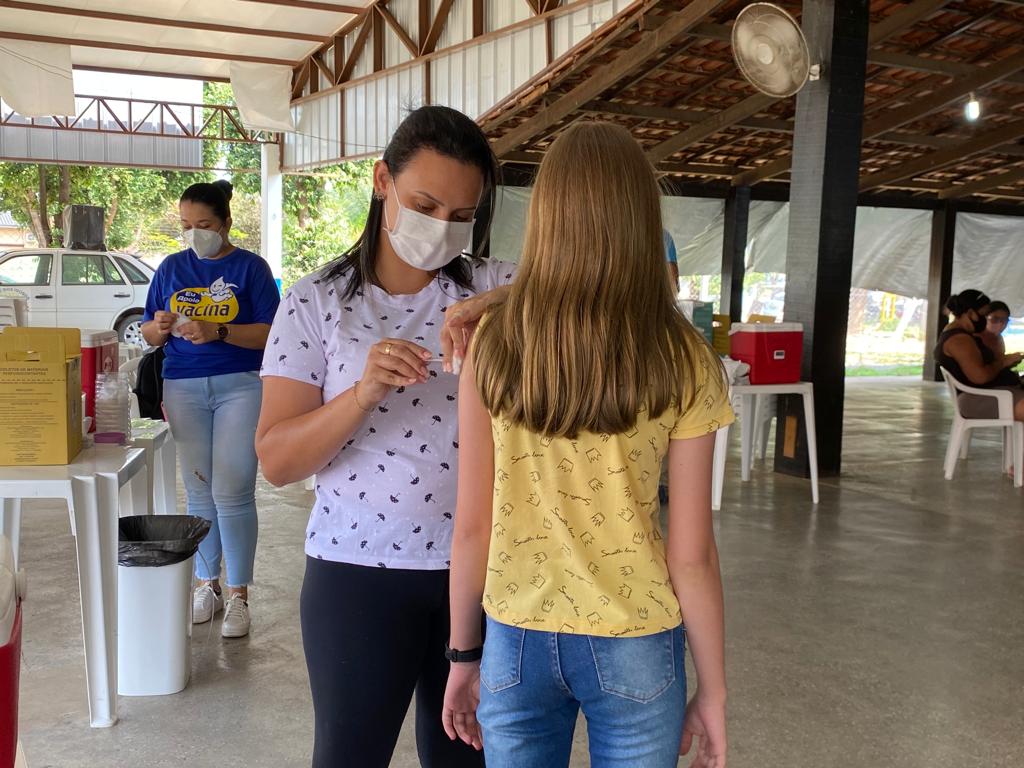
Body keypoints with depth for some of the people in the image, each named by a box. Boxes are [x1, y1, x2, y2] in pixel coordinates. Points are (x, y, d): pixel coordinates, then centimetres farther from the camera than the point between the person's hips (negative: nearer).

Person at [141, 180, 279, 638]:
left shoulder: (250, 267, -1)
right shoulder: (172, 268, 11)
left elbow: (271, 333, -9)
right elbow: (149, 334, 13)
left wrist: (217, 331, -21)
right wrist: (160, 327, -10)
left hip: (240, 385, -4)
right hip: (183, 388, 4)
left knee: (232, 494, -5)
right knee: (199, 493, 9)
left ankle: (237, 595, 5)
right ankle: (207, 584, 21)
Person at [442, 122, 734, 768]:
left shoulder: (494, 346, -9)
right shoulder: (683, 361, -12)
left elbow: (472, 526, -4)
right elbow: (691, 554, -9)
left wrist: (464, 655, 9)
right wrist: (714, 691, 4)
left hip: (517, 642, 1)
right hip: (634, 648, 0)